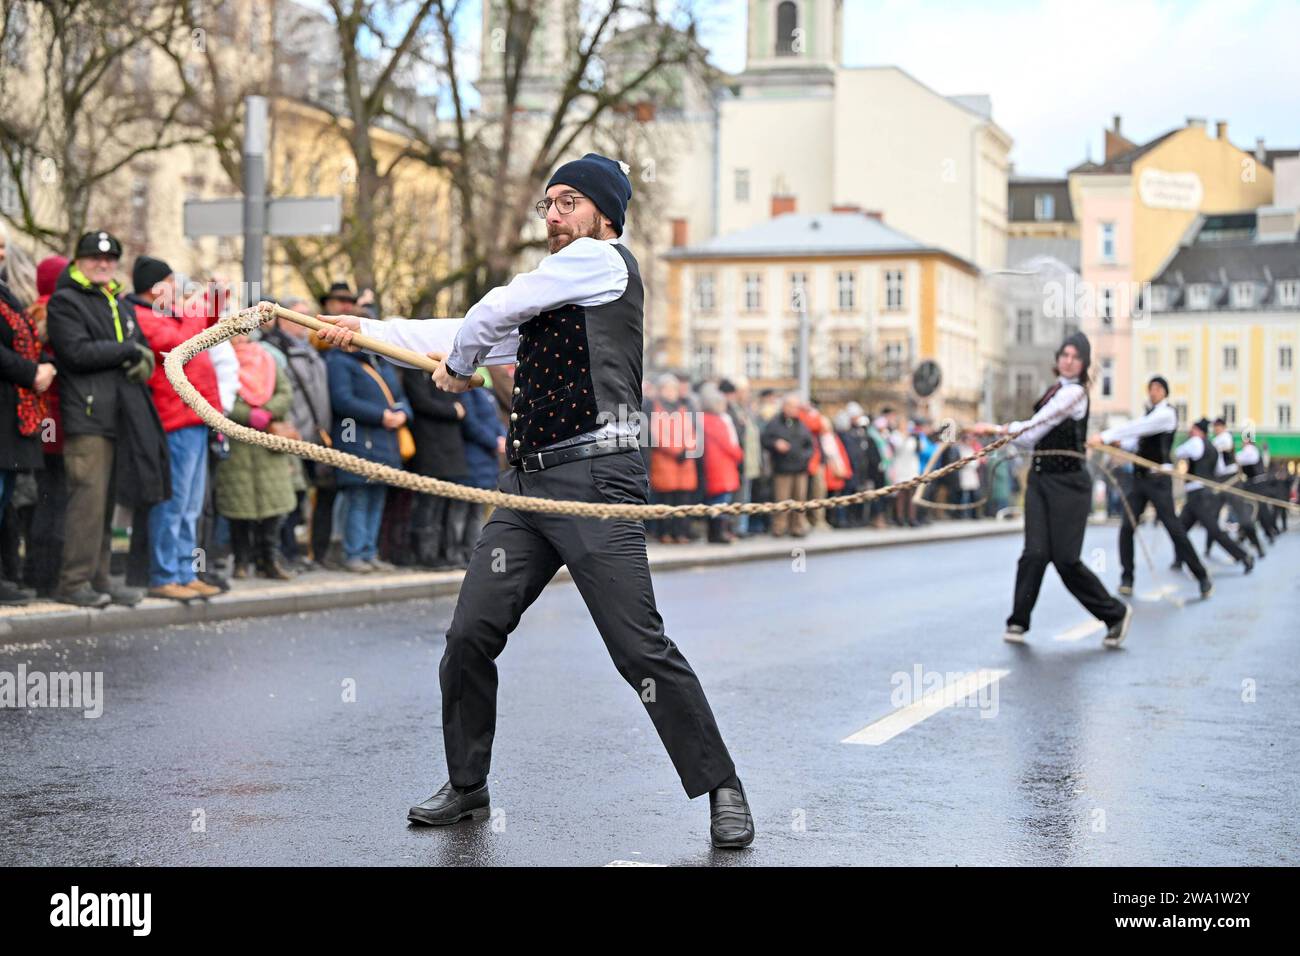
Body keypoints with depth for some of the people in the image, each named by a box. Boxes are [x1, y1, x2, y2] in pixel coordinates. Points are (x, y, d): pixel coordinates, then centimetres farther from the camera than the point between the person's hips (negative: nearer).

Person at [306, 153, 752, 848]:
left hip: (597, 482, -8)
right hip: (529, 482, 8)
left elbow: (492, 312, -1)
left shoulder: (603, 260, -2)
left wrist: (457, 366, 17)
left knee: (641, 649, -11)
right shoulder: (548, 293, 24)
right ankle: (466, 785, 18)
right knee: (470, 636, 3)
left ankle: (721, 791, 1)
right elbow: (481, 334, 31)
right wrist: (369, 329, 30)